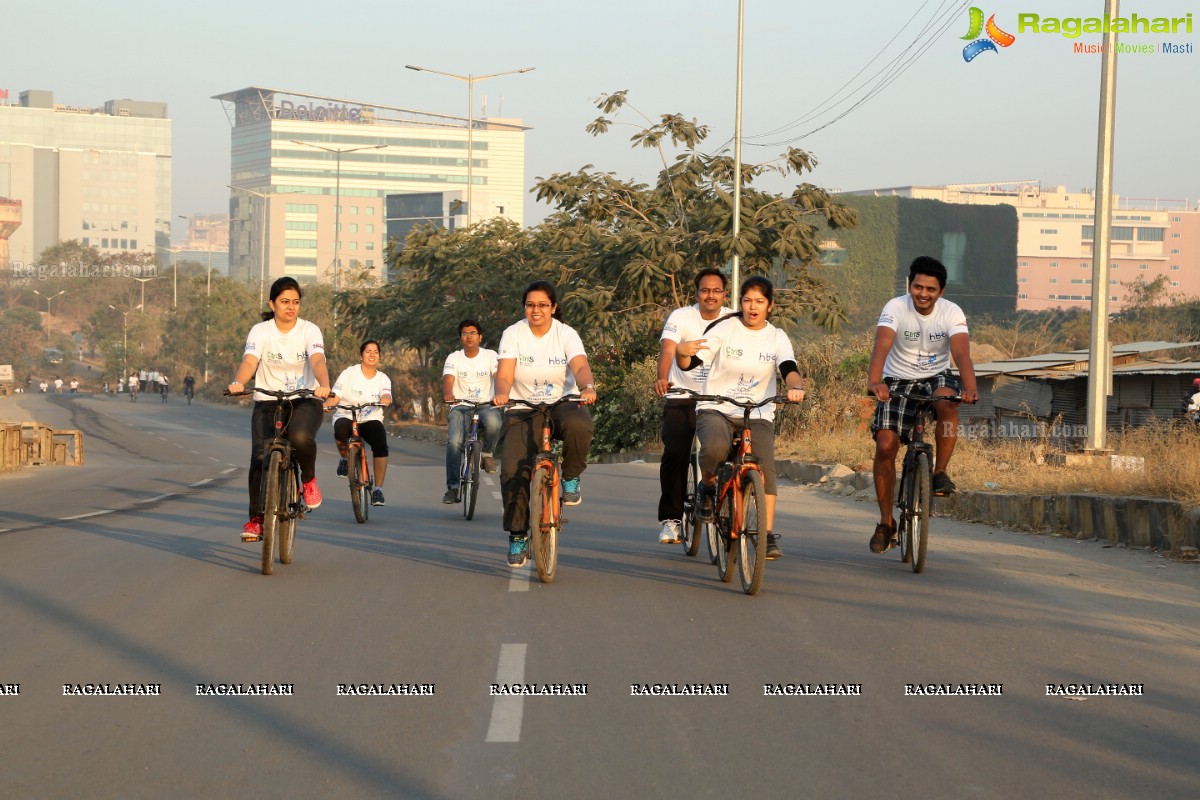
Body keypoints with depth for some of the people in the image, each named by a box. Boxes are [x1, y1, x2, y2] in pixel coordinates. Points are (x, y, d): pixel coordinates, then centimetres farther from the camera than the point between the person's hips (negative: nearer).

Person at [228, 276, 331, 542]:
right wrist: (238, 383, -40)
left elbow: (318, 362, -20)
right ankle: (256, 518, -1)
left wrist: (324, 386, -42)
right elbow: (249, 361, -18)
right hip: (268, 401, 1)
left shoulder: (310, 331, -3)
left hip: (305, 401, -1)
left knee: (301, 438, -34)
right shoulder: (260, 331, -1)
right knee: (259, 457, -16)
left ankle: (309, 479, -2)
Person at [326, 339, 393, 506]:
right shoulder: (349, 373, 2)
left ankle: (378, 489, -24)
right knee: (341, 429, -39)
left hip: (371, 419, 2)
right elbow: (334, 397, -6)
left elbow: (386, 395, -11)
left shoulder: (383, 379, 9)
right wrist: (324, 405, -28)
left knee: (381, 445, -29)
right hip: (346, 417, -2)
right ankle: (344, 458, -6)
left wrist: (385, 399, -37)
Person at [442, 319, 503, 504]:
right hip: (461, 407, 1)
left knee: (493, 422, -37)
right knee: (454, 442, -24)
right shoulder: (454, 358, 7)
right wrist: (447, 394, -34)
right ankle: (452, 488, -15)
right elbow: (448, 379, -9)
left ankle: (487, 453, -6)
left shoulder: (490, 356, 6)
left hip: (486, 406, -1)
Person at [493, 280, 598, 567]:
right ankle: (517, 535, -2)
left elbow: (580, 366, -19)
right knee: (512, 470, -19)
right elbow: (504, 374, -12)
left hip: (562, 404, 0)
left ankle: (571, 478, -8)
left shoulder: (566, 334, -2)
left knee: (579, 425, -37)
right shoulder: (513, 334, -1)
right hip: (523, 412, 1)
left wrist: (588, 388, -42)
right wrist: (502, 393, -36)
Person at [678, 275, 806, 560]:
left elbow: (789, 368, -12)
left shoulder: (777, 338, 5)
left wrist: (796, 387, -36)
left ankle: (768, 534, -15)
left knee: (765, 466, -22)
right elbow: (690, 363, -10)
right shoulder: (724, 329, -1)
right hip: (716, 409, -2)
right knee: (715, 448, -34)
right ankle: (708, 486, -1)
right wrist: (681, 352, -36)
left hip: (758, 415, 2)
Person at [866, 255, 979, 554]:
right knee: (885, 446, -14)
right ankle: (885, 522, 1)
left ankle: (940, 472, -17)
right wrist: (874, 381, -52)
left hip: (936, 377, 0)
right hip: (898, 381, 0)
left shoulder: (952, 313, -14)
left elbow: (961, 353, -29)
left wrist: (970, 387, -48)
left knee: (947, 402, -36)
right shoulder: (895, 308, -17)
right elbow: (881, 345, -33)